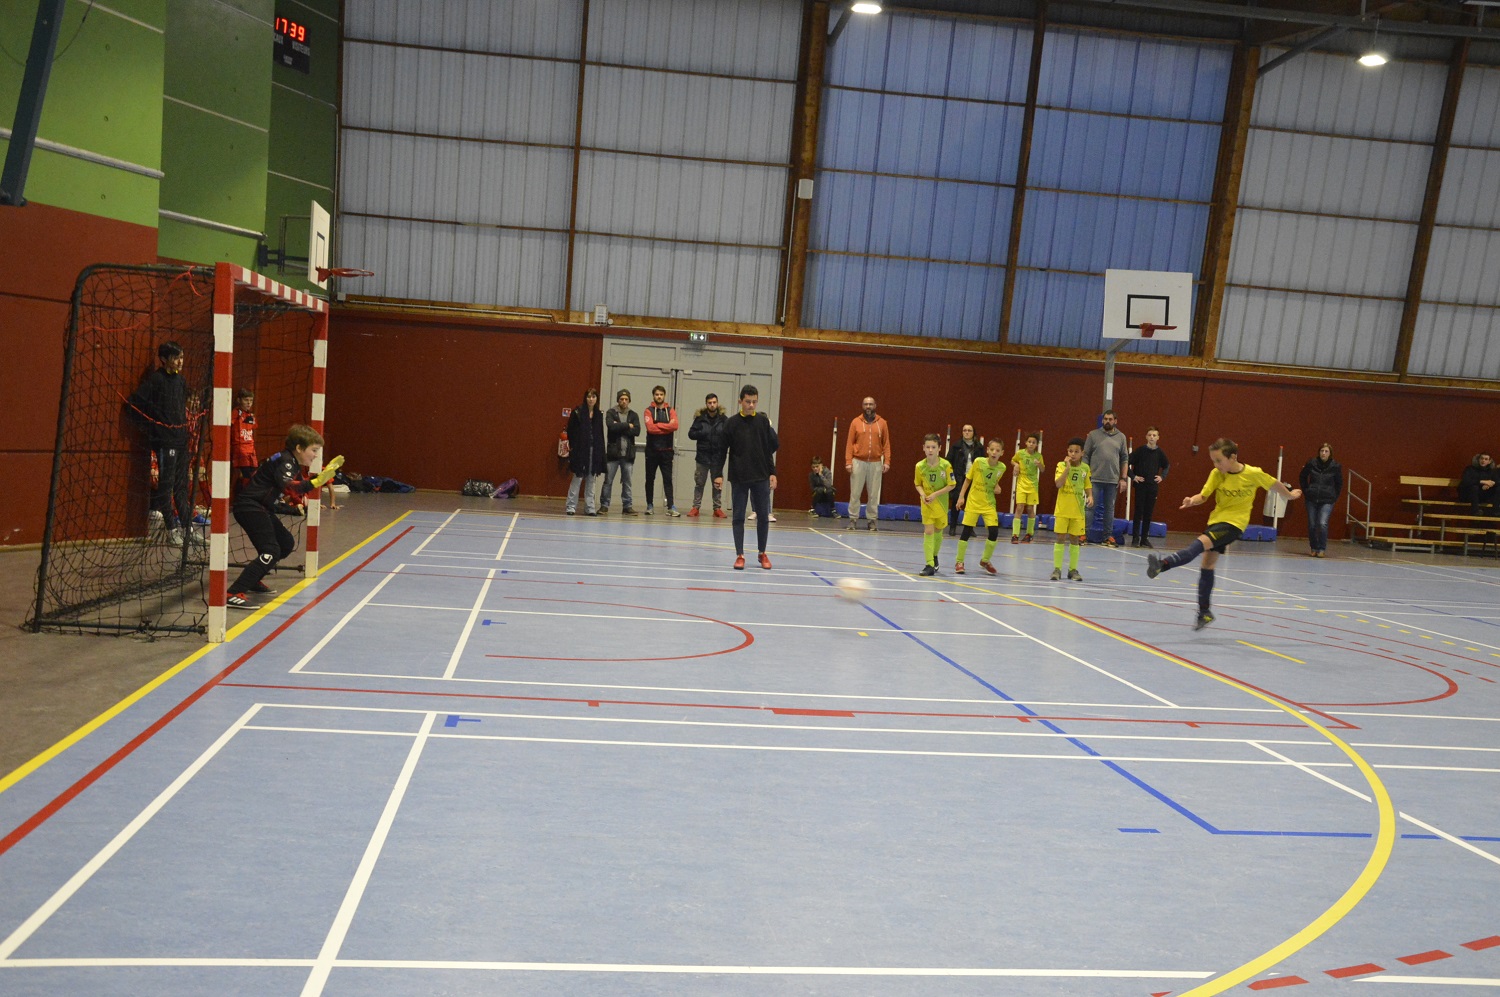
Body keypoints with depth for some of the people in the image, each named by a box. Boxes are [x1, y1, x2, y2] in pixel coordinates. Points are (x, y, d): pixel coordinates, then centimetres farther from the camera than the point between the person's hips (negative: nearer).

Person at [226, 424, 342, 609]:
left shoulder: (293, 464, 13)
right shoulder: (284, 462, -16)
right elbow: (286, 484, -32)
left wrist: (325, 473, 13)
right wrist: (314, 483, -43)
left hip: (260, 508, 10)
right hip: (249, 508, -10)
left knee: (287, 544, 19)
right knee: (270, 552, -18)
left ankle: (254, 580, 31)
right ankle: (234, 595, -23)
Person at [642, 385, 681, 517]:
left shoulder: (671, 411, 7)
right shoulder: (649, 411, 2)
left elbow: (674, 426, -12)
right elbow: (650, 428, -14)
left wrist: (658, 425, -10)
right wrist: (666, 428, -11)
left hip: (666, 450, 0)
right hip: (651, 450, 0)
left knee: (668, 479, -4)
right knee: (650, 479, 7)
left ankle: (671, 506, -8)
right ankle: (650, 505, 17)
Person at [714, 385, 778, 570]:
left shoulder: (764, 421, 4)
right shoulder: (731, 423, 0)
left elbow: (771, 449, 7)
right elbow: (722, 450, 1)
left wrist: (772, 473, 1)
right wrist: (718, 474, -4)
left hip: (761, 478, 1)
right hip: (738, 478, -1)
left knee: (763, 516, 5)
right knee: (738, 517, 2)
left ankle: (762, 553, 20)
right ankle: (740, 555, 9)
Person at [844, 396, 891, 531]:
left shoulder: (882, 423, 6)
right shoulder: (856, 422, 3)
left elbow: (886, 444, 4)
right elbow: (850, 443, 1)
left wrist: (887, 461, -5)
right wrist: (848, 462, -6)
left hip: (875, 464, 1)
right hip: (858, 462, -1)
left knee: (873, 494, 4)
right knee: (855, 493, 1)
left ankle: (872, 520, 10)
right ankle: (852, 519, 8)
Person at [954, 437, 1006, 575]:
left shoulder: (1001, 468, -7)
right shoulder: (978, 461, -13)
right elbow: (968, 479, -2)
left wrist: (997, 488, -8)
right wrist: (961, 496, -4)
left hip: (989, 504, 2)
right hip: (973, 501, -2)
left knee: (994, 531, -7)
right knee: (967, 531, -2)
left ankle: (985, 560, 15)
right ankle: (959, 562, 12)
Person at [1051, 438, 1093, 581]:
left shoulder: (1085, 468, 3)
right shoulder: (1062, 465, -6)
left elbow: (1088, 486, 13)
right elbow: (1058, 484, -20)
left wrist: (1090, 496, -5)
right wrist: (1068, 467, -24)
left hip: (1078, 510, 3)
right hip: (1062, 509, -2)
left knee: (1075, 539, 8)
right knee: (1060, 538, -1)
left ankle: (1073, 570, 17)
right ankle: (1057, 569, 6)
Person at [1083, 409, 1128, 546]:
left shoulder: (1121, 437, 8)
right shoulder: (1093, 435, 2)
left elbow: (1124, 459, 10)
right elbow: (1085, 456, 2)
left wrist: (1123, 478, 4)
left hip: (1113, 480, 2)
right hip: (1095, 479, -2)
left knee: (1110, 509, 8)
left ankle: (1108, 536, 14)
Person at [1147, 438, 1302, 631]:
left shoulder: (1254, 474, -11)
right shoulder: (1216, 474, -3)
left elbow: (1274, 485, 6)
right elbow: (1203, 496, -7)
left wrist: (1290, 495, 24)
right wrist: (1192, 501, -30)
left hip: (1234, 522, -5)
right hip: (1216, 519, 5)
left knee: (1201, 543, -28)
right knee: (1208, 562, 5)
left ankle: (1162, 565, -48)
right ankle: (1205, 612, 16)